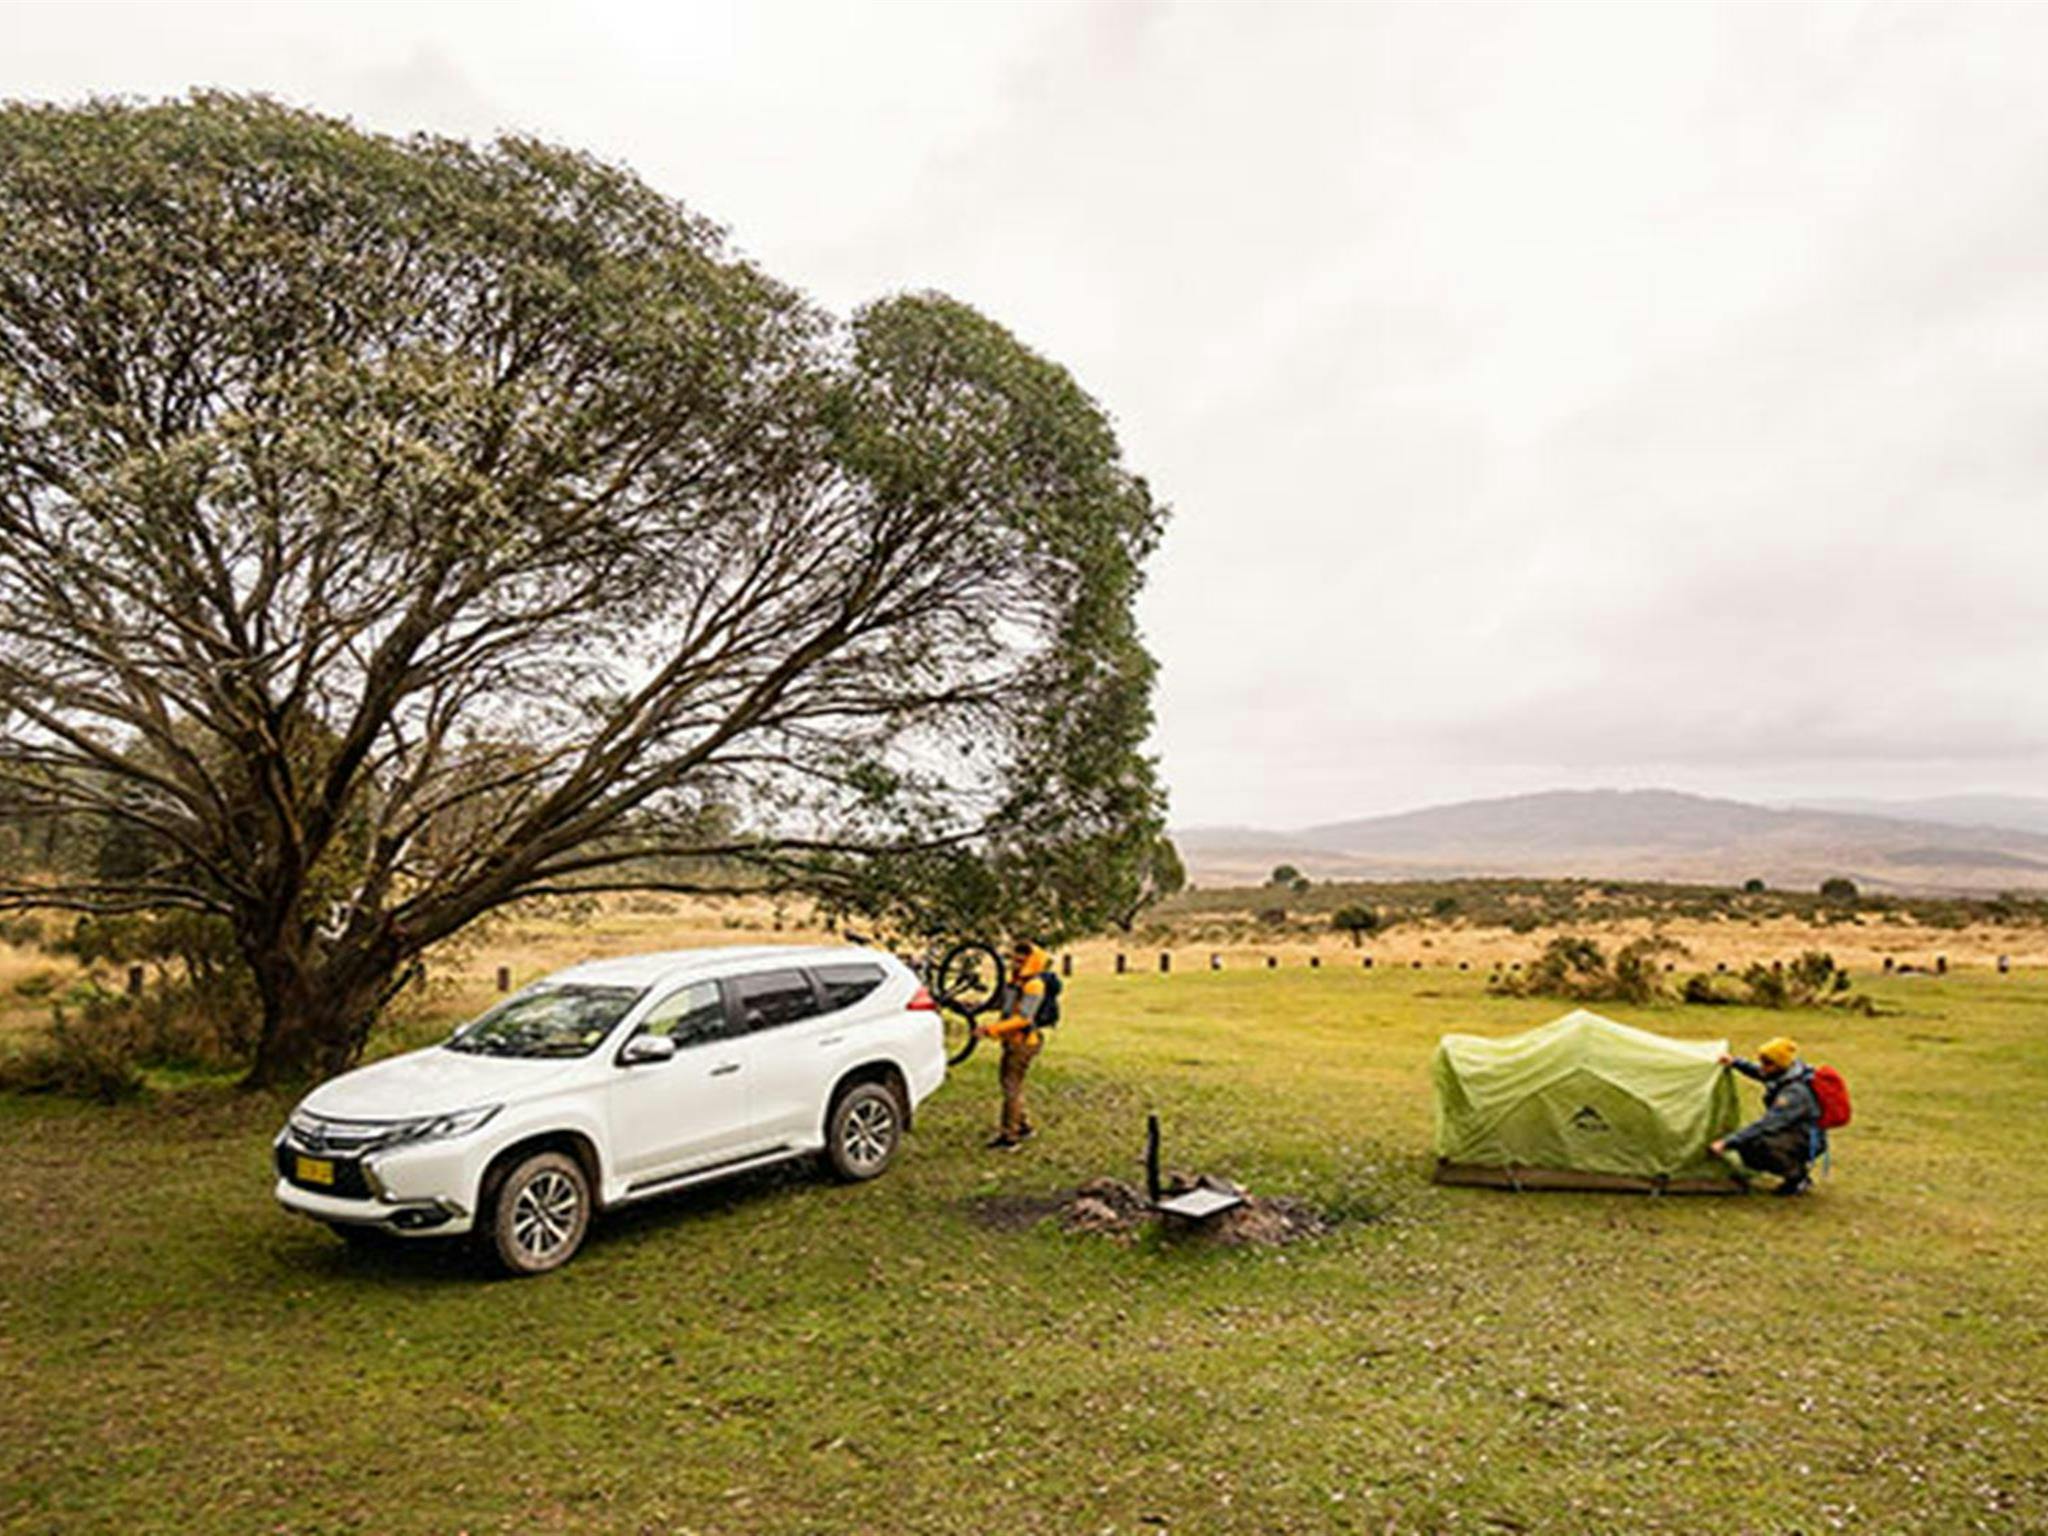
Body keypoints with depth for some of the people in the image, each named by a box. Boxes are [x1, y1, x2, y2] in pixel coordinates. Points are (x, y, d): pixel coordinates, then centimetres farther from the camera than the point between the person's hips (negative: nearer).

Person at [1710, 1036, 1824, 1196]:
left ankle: (1798, 1178, -8)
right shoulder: (1782, 1076, -5)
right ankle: (1796, 1168, 13)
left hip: (1806, 1142, -9)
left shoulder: (1795, 1093, -32)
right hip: (1791, 1133, 9)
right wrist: (1735, 1062, 2)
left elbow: (1766, 1124, -36)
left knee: (1762, 1142, -34)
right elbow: (1759, 1072, 20)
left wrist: (1728, 1143, -36)